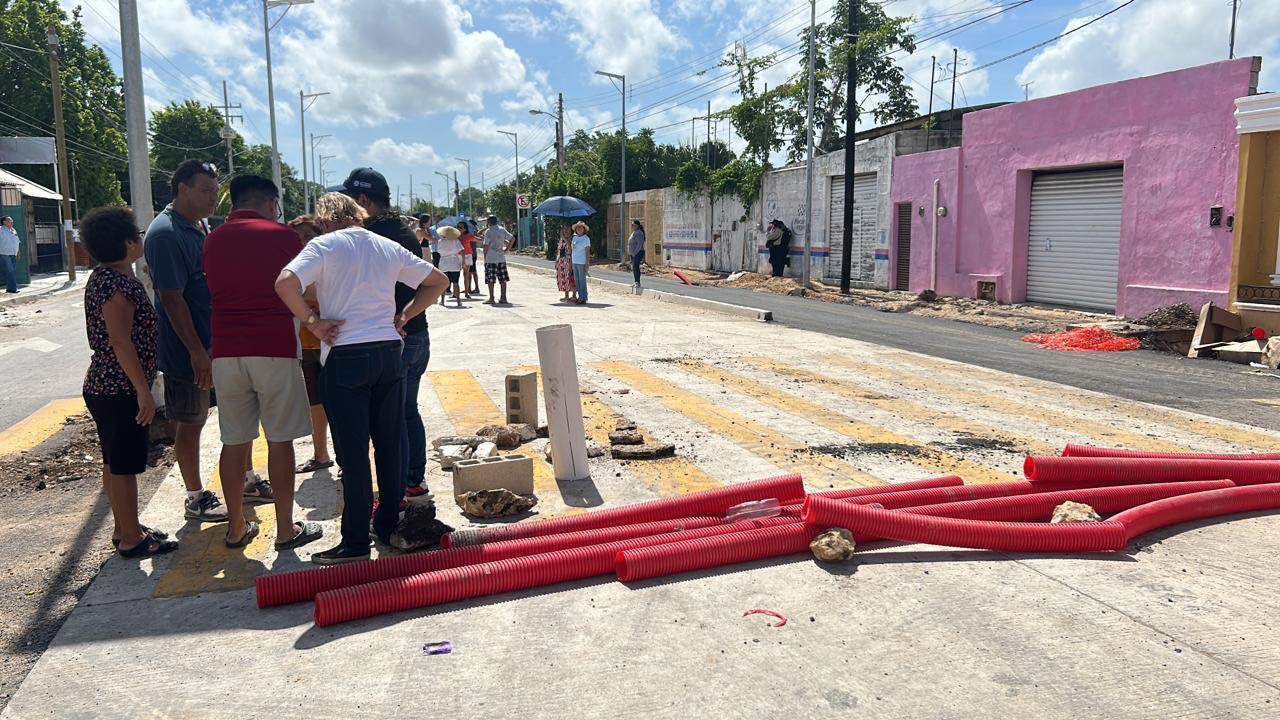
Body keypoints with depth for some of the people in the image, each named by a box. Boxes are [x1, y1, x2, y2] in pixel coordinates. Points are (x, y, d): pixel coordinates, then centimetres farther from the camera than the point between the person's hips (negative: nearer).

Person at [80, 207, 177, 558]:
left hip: (106, 386, 10)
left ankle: (125, 528, 28)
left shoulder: (105, 277, 12)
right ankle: (131, 539, 8)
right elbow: (120, 341, -24)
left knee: (115, 462, 17)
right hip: (120, 390, -10)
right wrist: (144, 391, -23)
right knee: (124, 465, -1)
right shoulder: (117, 283, -20)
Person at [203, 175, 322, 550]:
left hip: (226, 351, 4)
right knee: (280, 441, 3)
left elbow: (214, 291, 18)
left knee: (234, 442, 11)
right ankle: (286, 530, 9)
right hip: (274, 350, -4)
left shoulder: (213, 240, 10)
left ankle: (236, 528, 20)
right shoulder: (282, 236, -2)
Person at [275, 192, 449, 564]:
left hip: (346, 356, -5)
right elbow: (437, 281, 17)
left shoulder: (324, 245, -4)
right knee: (389, 445, 13)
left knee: (352, 453, 0)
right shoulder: (388, 247, 11)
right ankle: (389, 526, 23)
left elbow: (285, 283, -21)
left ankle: (355, 543, 7)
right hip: (389, 352, 5)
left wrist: (312, 321, -8)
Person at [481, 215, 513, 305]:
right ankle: (503, 298, 9)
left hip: (490, 259, -5)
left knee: (490, 279, 0)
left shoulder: (488, 232, -7)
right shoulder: (502, 230, 7)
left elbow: (486, 246, -9)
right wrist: (506, 249, 13)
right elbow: (512, 239, 9)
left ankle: (491, 298, 0)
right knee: (503, 279, 9)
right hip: (501, 258, 5)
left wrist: (485, 258, 0)